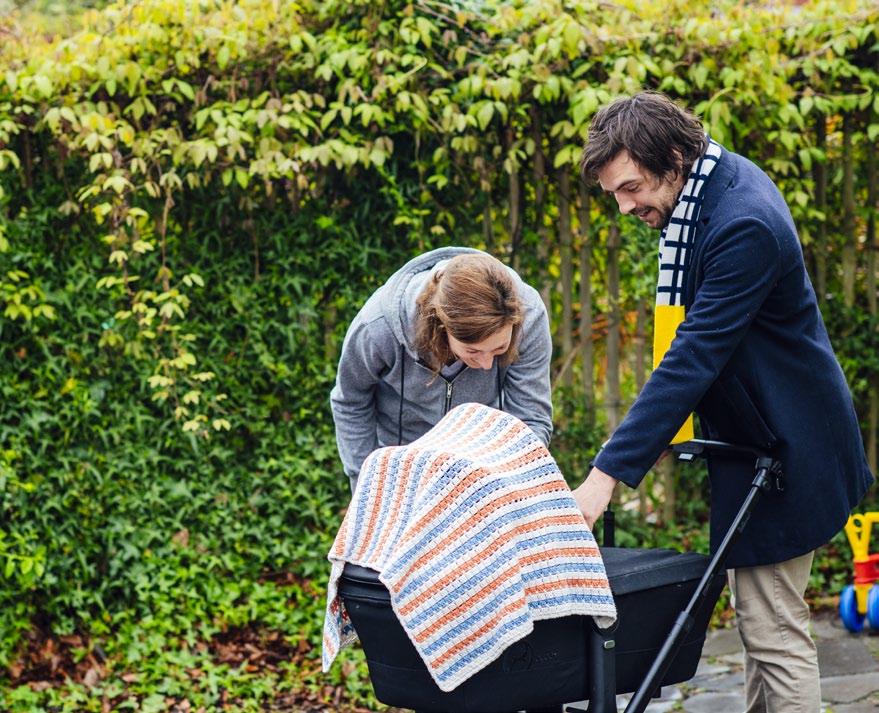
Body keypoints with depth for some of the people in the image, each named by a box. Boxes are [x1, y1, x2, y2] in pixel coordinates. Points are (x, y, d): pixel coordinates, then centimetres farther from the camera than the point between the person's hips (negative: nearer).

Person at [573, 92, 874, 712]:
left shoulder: (744, 228, -28)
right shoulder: (714, 185, 3)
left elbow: (695, 358, -32)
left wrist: (607, 475, -33)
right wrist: (670, 419, 10)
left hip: (784, 446, -10)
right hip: (752, 434, 10)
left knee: (774, 633, -6)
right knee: (759, 619, 17)